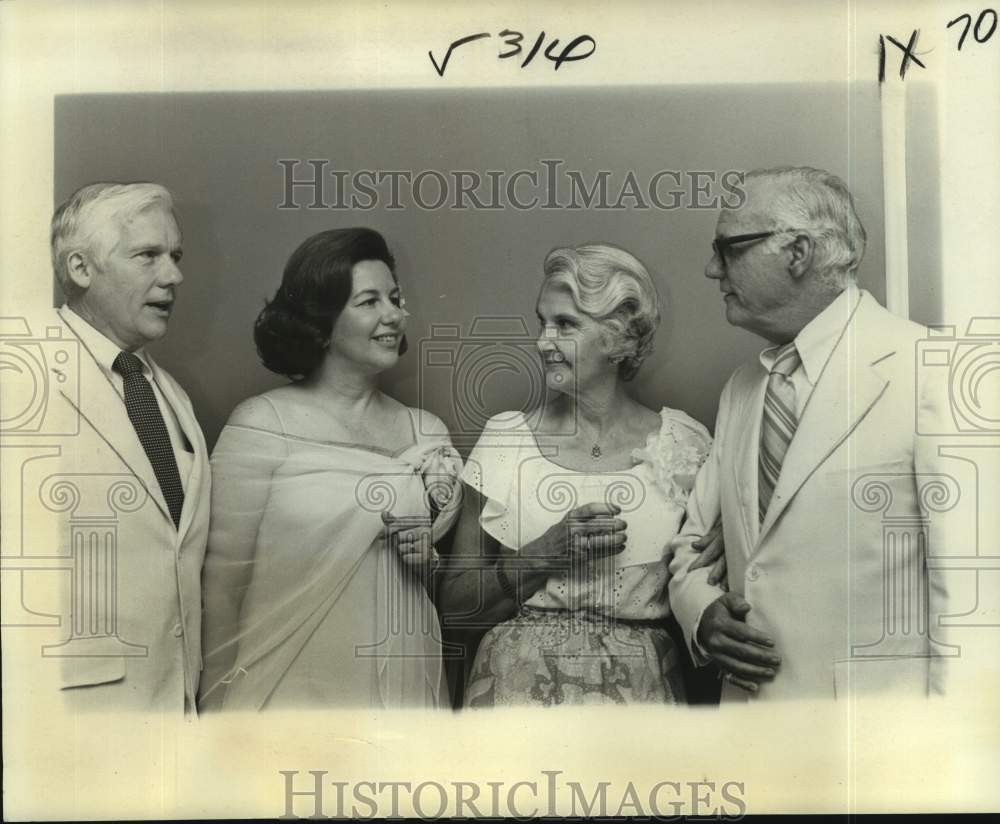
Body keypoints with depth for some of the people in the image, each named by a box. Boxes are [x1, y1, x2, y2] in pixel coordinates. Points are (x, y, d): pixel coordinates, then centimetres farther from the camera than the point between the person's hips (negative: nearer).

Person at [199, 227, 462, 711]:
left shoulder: (427, 431, 3)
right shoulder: (262, 425, -10)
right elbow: (223, 580, -6)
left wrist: (432, 561, -9)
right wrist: (216, 703, -3)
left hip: (407, 689, 4)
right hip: (289, 691, -4)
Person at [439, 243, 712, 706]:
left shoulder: (682, 443, 0)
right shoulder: (504, 438, 0)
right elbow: (455, 604, 1)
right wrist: (546, 553, -12)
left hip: (638, 685, 0)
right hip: (520, 682, 1)